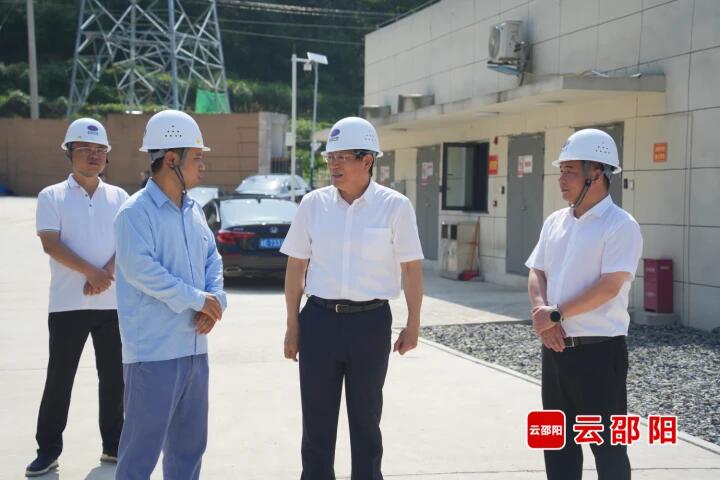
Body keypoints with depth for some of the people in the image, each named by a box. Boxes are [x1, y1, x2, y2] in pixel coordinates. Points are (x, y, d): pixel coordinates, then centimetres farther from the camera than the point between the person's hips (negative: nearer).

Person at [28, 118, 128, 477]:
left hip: (112, 303, 2)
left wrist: (106, 274, -17)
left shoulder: (118, 197, 9)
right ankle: (48, 448, 14)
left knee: (113, 377, 8)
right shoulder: (52, 196, 2)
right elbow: (51, 244, -10)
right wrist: (91, 272, -22)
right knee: (59, 378, 3)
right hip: (67, 303, -2)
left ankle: (113, 444, 21)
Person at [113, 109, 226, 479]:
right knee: (143, 446, 0)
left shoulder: (194, 211, 12)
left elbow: (212, 259, 14)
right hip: (154, 350, -8)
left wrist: (216, 300, -5)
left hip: (194, 347, 8)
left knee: (190, 442, 17)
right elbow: (141, 269, -22)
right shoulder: (136, 212, -13)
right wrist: (198, 300, -18)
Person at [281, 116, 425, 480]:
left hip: (371, 322, -1)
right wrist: (292, 326, 4)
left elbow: (411, 268, -2)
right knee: (316, 418, 9)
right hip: (319, 320, 2)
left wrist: (413, 326, -2)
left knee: (365, 417, 13)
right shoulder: (313, 204, 0)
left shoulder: (394, 206, -5)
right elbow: (296, 267, 5)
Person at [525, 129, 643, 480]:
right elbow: (536, 273, 10)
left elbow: (609, 287, -20)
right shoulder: (555, 222, 11)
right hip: (556, 347, 7)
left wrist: (555, 314, -16)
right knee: (559, 438, 15)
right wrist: (541, 313, -9)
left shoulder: (620, 225, -11)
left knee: (607, 444, 3)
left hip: (599, 350, -7)